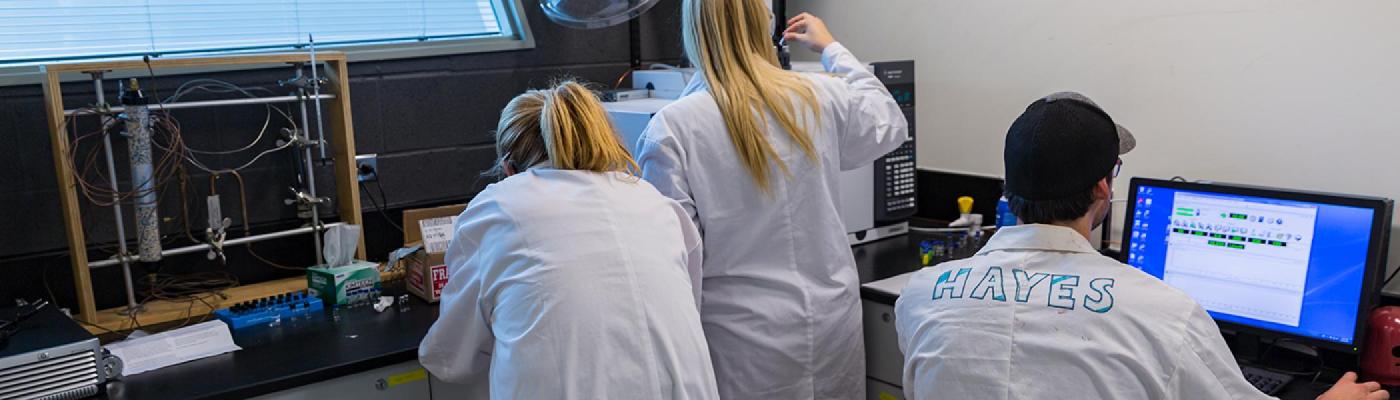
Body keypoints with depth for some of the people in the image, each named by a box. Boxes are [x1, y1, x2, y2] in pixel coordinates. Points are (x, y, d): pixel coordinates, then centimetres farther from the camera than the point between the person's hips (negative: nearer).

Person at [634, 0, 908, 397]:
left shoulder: (671, 128, -15)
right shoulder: (821, 98, -5)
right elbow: (889, 124, 17)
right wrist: (832, 49, 27)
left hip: (745, 338, -3)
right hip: (833, 318, 3)